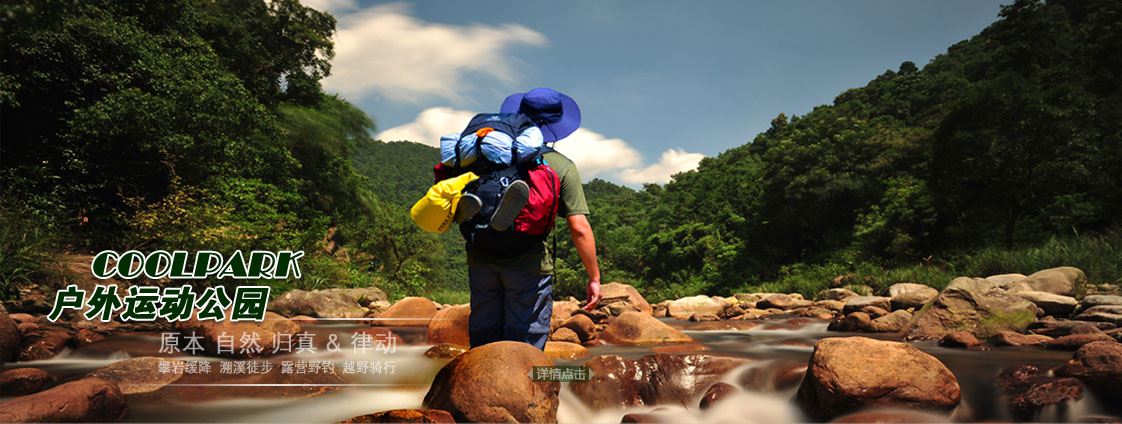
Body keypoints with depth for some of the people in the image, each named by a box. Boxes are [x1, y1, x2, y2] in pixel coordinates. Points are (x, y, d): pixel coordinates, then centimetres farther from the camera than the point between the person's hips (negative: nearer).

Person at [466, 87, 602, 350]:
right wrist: (594, 277, 2)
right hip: (530, 263, -3)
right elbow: (579, 228, -5)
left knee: (483, 341, 16)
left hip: (481, 258, 4)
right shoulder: (562, 166, 0)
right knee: (525, 346, 6)